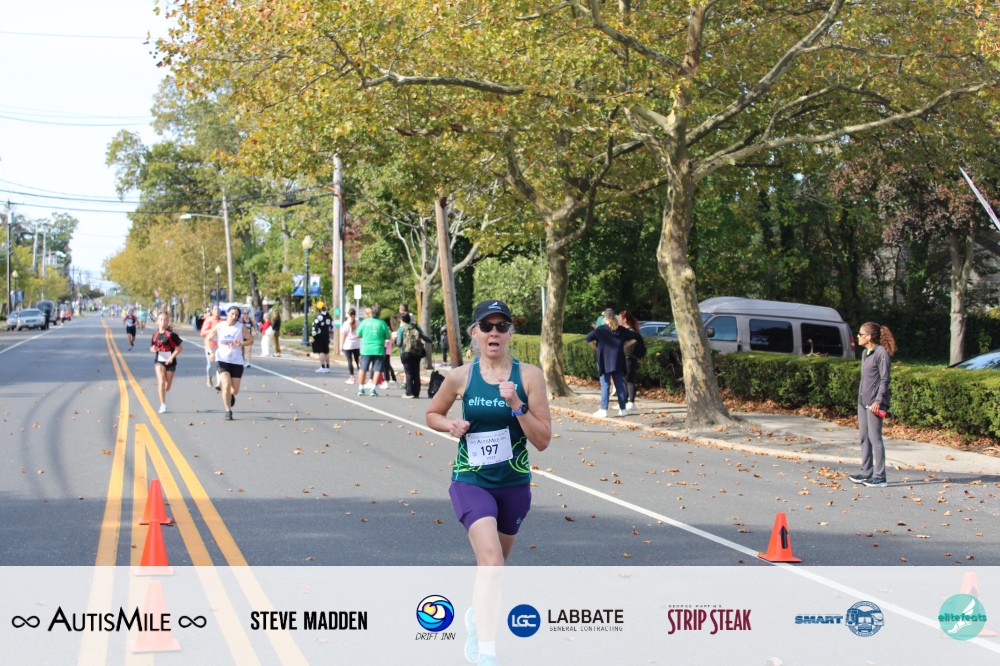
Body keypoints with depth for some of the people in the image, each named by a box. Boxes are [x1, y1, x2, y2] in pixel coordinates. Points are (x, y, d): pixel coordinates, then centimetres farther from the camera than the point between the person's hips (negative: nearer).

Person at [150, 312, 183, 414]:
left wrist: (172, 357, -16)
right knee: (161, 381, -16)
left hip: (170, 362, -1)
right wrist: (153, 349, -9)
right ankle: (163, 405, -13)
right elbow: (152, 348, 15)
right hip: (159, 361, 1)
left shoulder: (171, 334, -10)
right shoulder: (155, 335, 2)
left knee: (167, 385, 9)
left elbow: (180, 347, -8)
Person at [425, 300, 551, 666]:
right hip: (470, 482, -2)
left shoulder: (529, 376, -7)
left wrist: (517, 406, -23)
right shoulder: (460, 377, -6)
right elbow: (432, 414, 12)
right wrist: (451, 425, -9)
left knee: (493, 563, 21)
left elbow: (543, 440, -9)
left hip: (514, 484, 2)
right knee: (491, 562, -22)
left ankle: (475, 615, 51)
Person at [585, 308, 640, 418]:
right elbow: (636, 336, 11)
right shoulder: (622, 330, 6)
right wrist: (625, 345, 13)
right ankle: (622, 410, 10)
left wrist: (595, 347, 0)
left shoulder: (601, 329, -6)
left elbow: (589, 338, -15)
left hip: (604, 362, -3)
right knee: (620, 386, 8)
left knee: (605, 386, -2)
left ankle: (603, 410, -4)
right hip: (618, 362, 3)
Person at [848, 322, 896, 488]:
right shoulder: (865, 353, 15)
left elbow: (884, 379, -14)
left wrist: (878, 400, -19)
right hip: (862, 400, 9)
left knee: (875, 437, -8)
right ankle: (866, 473, 18)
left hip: (874, 402, -9)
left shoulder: (881, 353, -11)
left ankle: (879, 477, -5)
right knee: (864, 437, 11)